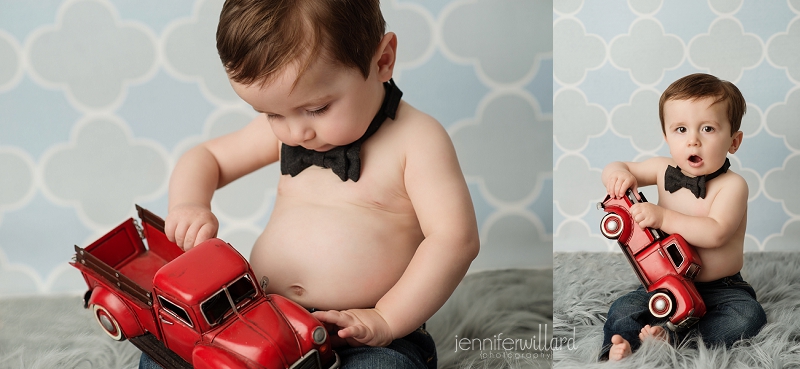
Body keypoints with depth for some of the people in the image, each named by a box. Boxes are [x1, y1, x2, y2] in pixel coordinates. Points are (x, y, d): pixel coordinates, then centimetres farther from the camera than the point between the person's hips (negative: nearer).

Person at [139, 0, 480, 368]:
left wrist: (387, 319, -18)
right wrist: (188, 204, -3)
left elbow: (455, 239, -16)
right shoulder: (277, 131, 7)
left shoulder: (415, 138, -9)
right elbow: (205, 157, 20)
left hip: (363, 338, -5)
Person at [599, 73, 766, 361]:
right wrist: (618, 174, -13)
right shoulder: (664, 170, 1)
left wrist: (663, 217, -35)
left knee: (749, 316, -30)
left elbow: (715, 233, -29)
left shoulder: (732, 184, -14)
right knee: (623, 310, -18)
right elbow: (615, 169, 12)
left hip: (721, 288, -3)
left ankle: (672, 336, -31)